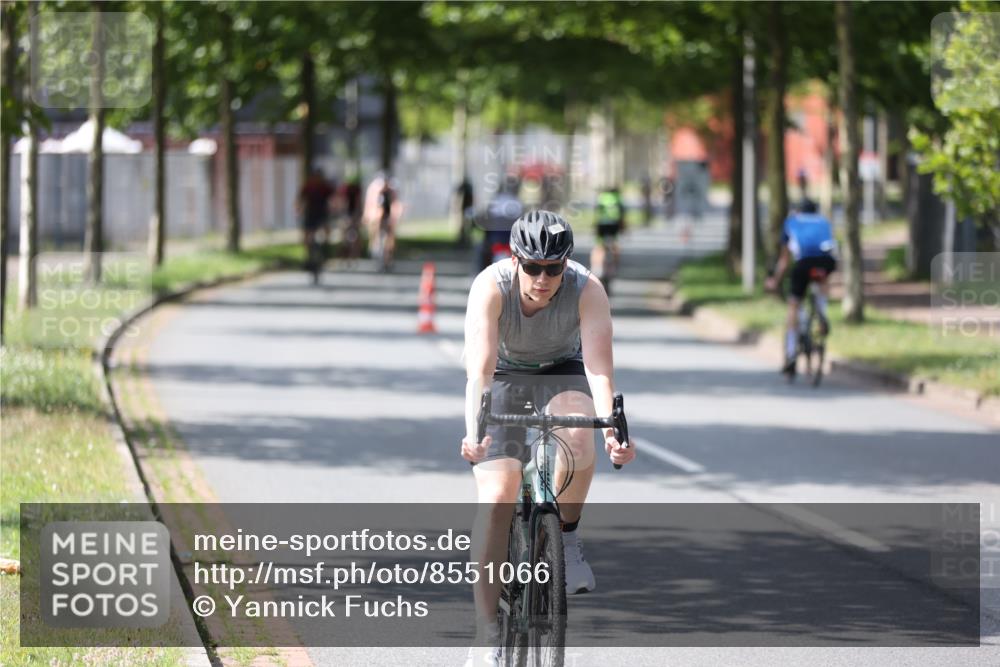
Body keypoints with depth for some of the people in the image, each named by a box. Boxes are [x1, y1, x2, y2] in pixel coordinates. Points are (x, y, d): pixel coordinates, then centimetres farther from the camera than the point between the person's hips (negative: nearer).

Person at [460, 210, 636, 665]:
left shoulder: (587, 291, -28)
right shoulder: (491, 286, -30)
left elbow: (599, 367, -36)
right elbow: (479, 366, -39)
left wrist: (611, 428, -53)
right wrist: (474, 431, -55)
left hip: (562, 374, 1)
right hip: (504, 376, -1)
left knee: (577, 437, -35)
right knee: (496, 498, -16)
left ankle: (565, 539, -7)